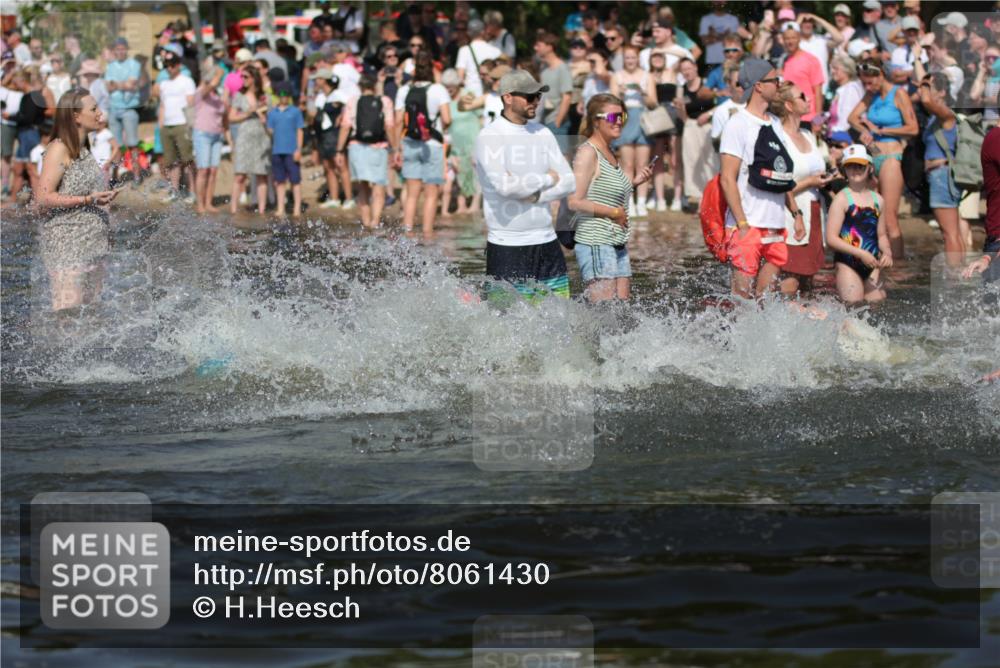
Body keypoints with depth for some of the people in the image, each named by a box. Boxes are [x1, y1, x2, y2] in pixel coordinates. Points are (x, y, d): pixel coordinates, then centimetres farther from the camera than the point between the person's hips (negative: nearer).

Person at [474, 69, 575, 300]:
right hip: (507, 246, -6)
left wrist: (535, 195, -11)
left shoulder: (542, 133, 11)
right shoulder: (489, 137, -8)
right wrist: (548, 179, -7)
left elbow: (569, 182, 6)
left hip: (547, 241, 6)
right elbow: (506, 186, -22)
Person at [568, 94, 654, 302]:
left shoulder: (610, 153, 16)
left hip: (617, 244, 9)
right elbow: (575, 202, -19)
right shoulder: (588, 153, -11)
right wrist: (614, 213, -14)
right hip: (595, 243, -9)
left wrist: (635, 181, 10)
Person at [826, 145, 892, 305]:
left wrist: (887, 252, -1)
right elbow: (831, 238, -12)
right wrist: (861, 254, -17)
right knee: (853, 304, -9)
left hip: (872, 263, 5)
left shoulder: (877, 200, 10)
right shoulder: (842, 199, -6)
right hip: (848, 263, -5)